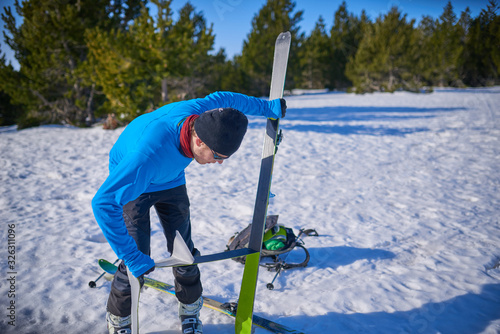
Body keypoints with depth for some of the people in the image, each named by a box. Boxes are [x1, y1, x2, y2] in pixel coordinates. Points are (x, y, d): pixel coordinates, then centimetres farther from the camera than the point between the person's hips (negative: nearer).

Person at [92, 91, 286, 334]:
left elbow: (224, 98, -6)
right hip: (130, 181, -5)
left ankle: (190, 313, 26)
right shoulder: (149, 153, -46)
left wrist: (270, 108, 5)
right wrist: (131, 257, -43)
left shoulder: (199, 111, -30)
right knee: (138, 260, -8)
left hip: (170, 182, 5)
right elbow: (104, 203, -44)